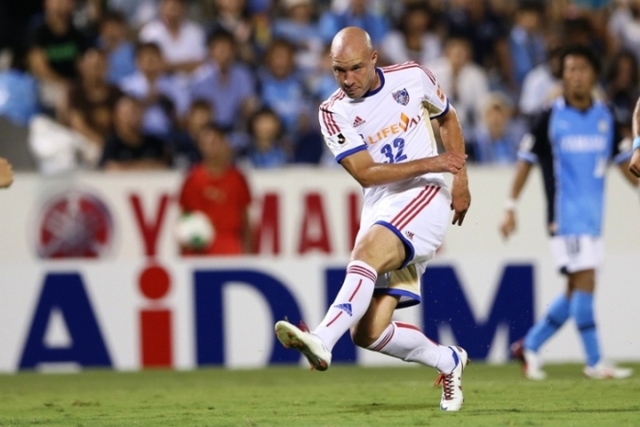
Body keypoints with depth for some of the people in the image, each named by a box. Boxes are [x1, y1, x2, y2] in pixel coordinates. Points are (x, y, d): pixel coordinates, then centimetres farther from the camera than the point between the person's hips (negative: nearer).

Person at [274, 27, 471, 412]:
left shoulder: (413, 77, 2)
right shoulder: (334, 113, 0)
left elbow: (448, 118, 21)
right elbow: (365, 173, -10)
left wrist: (460, 178, 11)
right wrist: (428, 164, -19)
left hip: (424, 197, -3)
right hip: (380, 209, 3)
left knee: (367, 252, -34)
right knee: (368, 333, -6)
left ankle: (322, 341, -50)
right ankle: (449, 361, 18)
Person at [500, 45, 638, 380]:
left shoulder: (605, 117, 8)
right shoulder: (551, 117, -5)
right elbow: (526, 161, -1)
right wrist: (511, 207, -5)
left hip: (593, 216, 6)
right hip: (564, 213, -6)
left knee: (576, 290, 7)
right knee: (584, 281, -12)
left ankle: (530, 346, 20)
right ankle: (594, 362, -7)